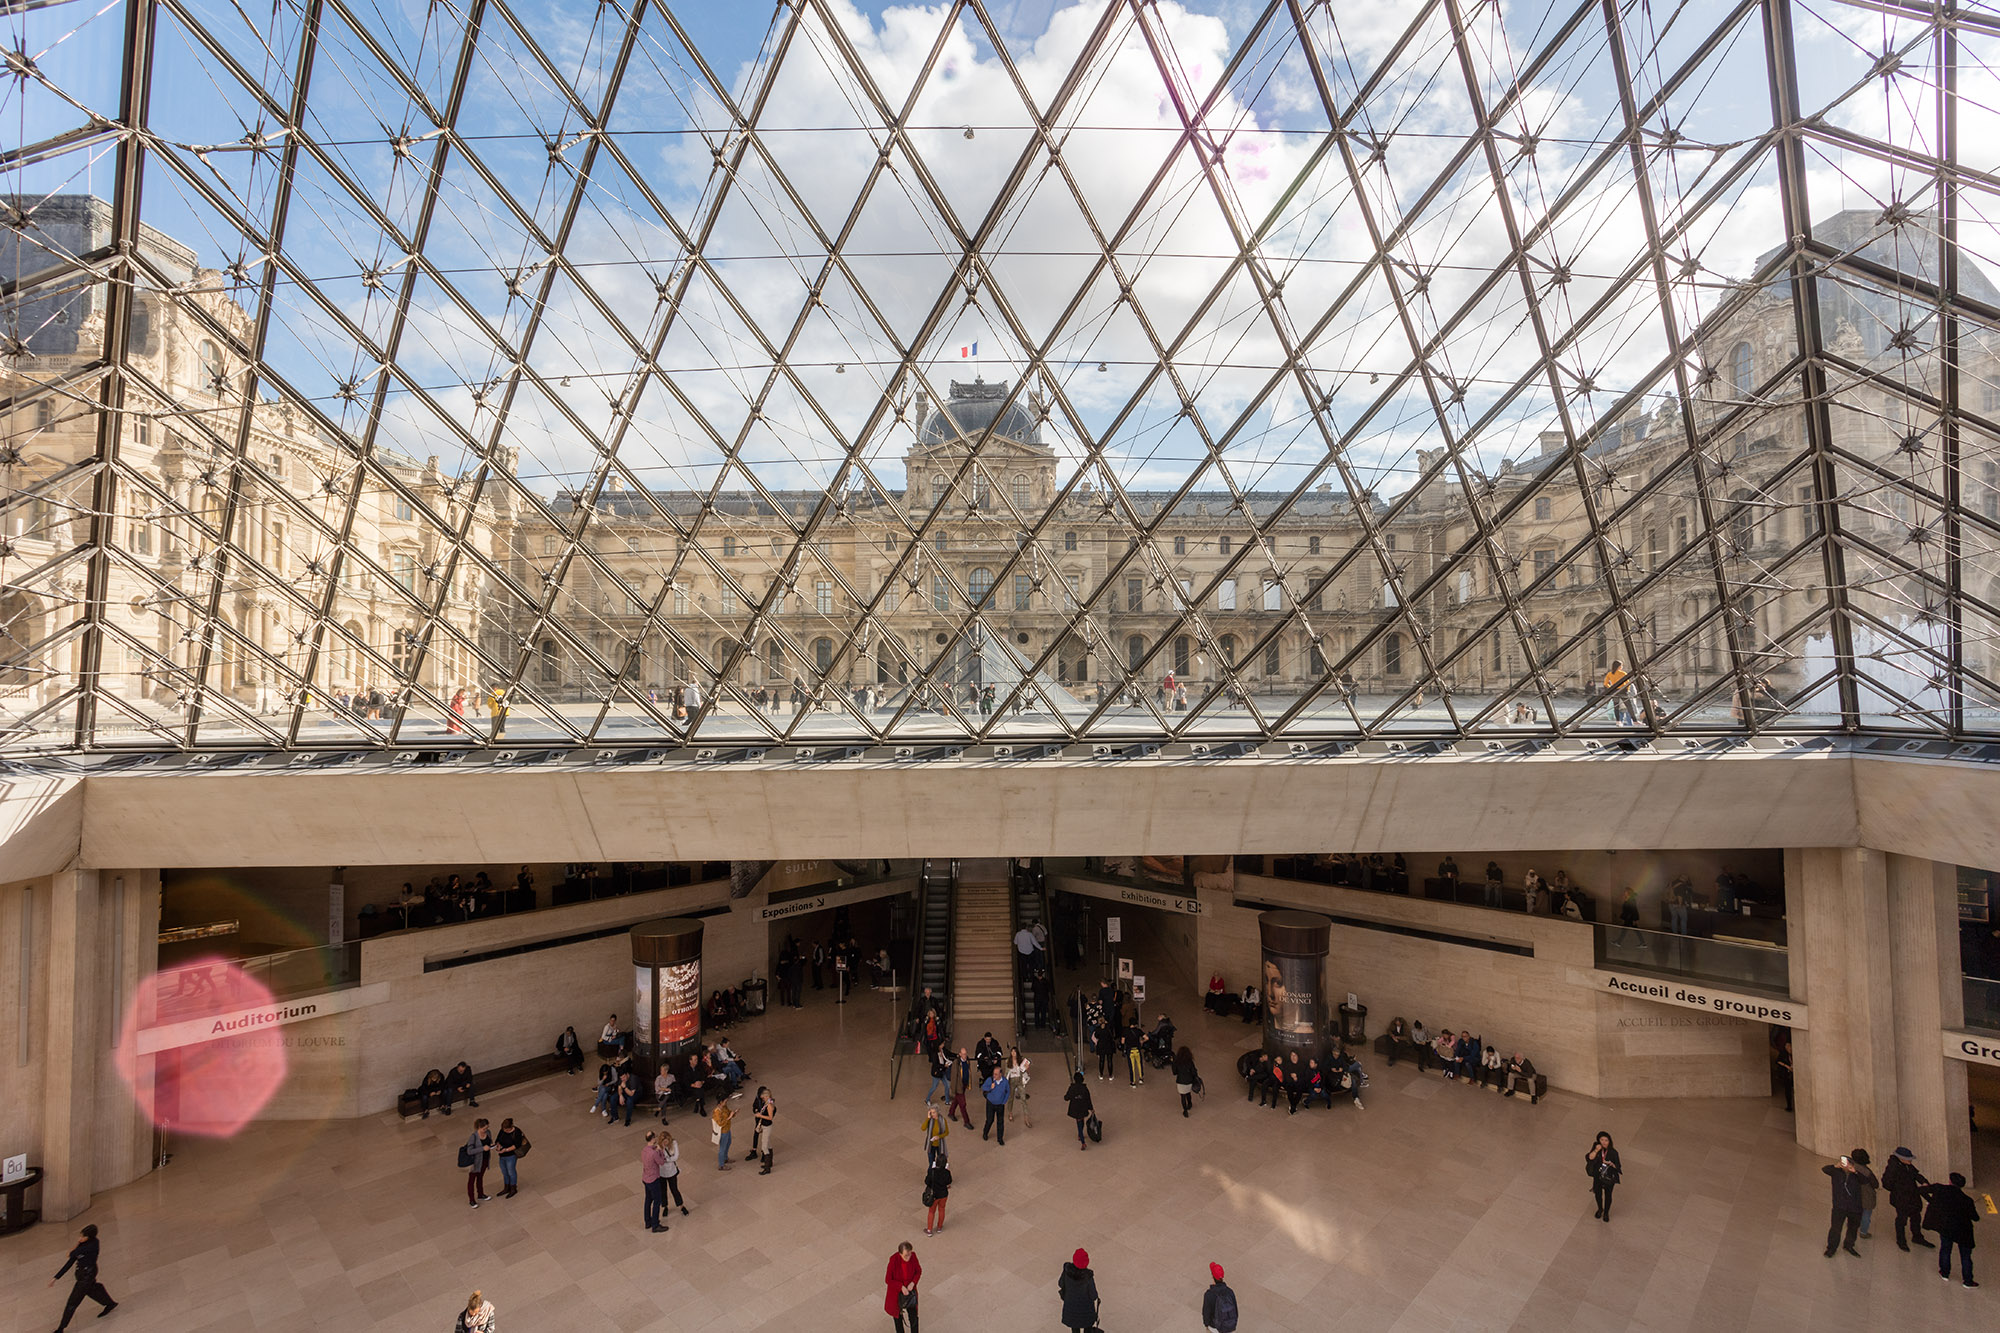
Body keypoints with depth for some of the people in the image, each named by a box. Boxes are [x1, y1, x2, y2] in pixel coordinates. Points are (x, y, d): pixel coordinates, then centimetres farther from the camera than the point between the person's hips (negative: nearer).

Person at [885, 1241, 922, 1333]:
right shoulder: (893, 1260, -32)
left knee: (913, 1316, 11)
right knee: (898, 1314, 22)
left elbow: (918, 1271, -6)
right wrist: (901, 1287, -26)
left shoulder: (913, 1256, -23)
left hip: (910, 1288, 2)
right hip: (896, 1292, -2)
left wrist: (913, 1283, -21)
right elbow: (888, 1280, -20)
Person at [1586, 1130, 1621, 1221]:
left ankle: (1606, 1212, 45)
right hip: (1598, 1176, 2)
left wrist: (1611, 1164, -35)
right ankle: (1600, 1209, 48)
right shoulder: (1596, 1147, -17)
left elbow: (1617, 1167, -13)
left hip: (1609, 1178, -2)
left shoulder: (1613, 1152, -22)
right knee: (1597, 1194, 20)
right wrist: (1596, 1150, -36)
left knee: (1607, 1195, 19)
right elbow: (1589, 1158, -22)